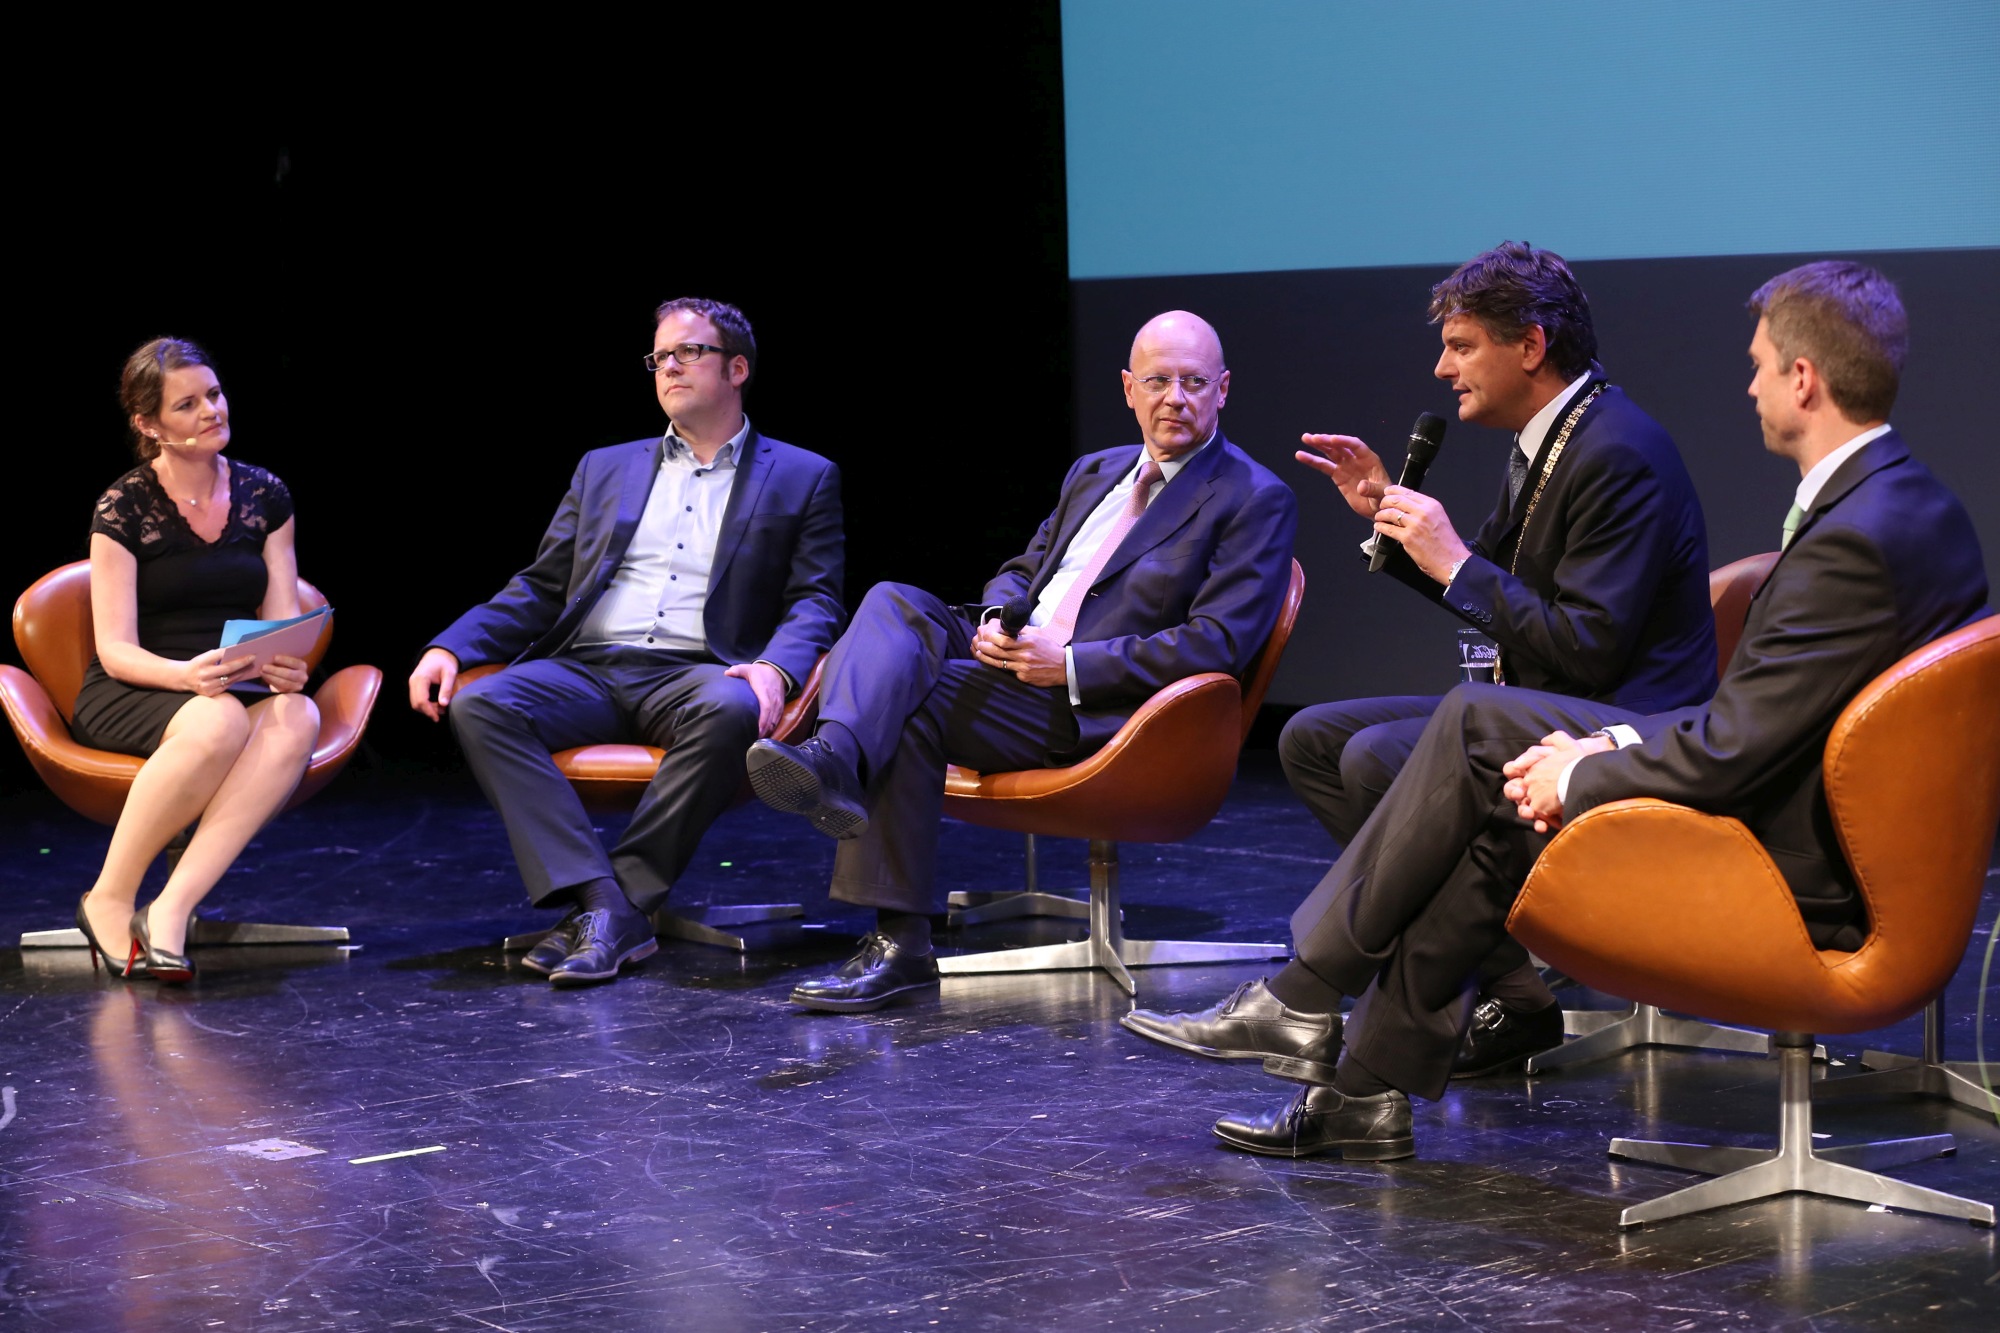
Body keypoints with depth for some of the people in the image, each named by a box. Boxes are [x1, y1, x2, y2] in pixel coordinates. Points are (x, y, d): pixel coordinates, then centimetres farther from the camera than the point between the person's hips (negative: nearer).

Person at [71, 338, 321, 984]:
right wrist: (187, 674, -29)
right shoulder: (125, 506, -3)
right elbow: (115, 651, -8)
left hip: (239, 684, 4)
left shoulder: (265, 496, 9)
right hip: (131, 696, -4)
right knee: (218, 722, -39)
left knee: (297, 718, -33)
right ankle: (109, 900, -23)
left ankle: (170, 910, -40)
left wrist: (284, 664, -18)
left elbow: (282, 623, 7)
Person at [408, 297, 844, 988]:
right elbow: (540, 589, 21)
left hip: (695, 674, -3)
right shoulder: (605, 469, 25)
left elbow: (816, 601, 5)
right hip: (587, 671, 3)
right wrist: (451, 646, 3)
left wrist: (776, 668, -18)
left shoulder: (802, 478, 15)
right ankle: (601, 903, -36)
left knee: (730, 713, -39)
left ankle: (624, 897, -31)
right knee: (479, 705, -28)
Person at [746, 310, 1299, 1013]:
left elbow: (1218, 644, -12)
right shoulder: (1096, 473, 24)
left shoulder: (1257, 500, -1)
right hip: (1014, 653, 7)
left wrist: (1069, 663, -18)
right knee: (893, 603, -23)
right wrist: (996, 619, -1)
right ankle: (835, 760, -51)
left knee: (909, 701, -27)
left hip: (1094, 706, -7)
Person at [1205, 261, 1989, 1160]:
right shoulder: (1920, 505, 8)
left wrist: (1581, 775, -9)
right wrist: (1618, 744, 4)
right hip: (1835, 841, 10)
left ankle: (1307, 997, 12)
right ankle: (1371, 1089, 14)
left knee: (1479, 735, -3)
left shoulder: (1849, 541, -25)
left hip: (1780, 877, -10)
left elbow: (1730, 753, -25)